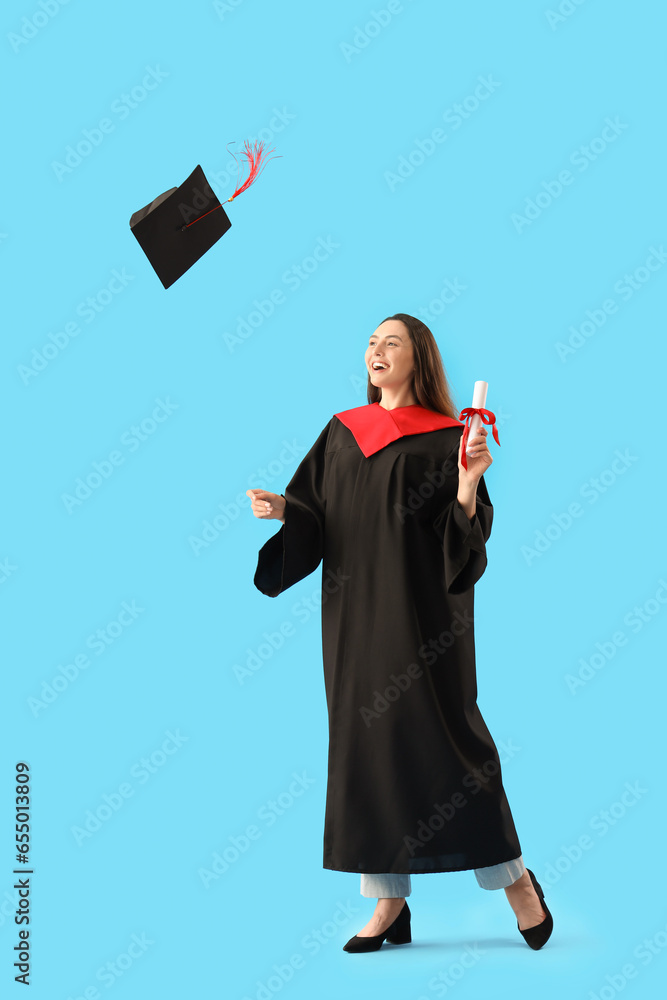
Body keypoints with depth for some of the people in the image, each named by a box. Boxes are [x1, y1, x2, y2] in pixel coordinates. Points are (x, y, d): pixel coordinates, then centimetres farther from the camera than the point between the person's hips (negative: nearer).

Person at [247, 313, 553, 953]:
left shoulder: (445, 441, -2)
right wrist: (282, 509, -9)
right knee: (366, 742, 4)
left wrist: (468, 482, -24)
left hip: (421, 614, -5)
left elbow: (465, 537, -8)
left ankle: (514, 878, 14)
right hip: (355, 613, 5)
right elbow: (312, 516, 10)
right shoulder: (342, 433, 12)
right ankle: (389, 904, 13)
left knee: (440, 736, -4)